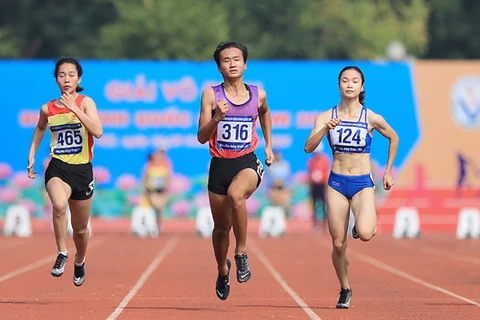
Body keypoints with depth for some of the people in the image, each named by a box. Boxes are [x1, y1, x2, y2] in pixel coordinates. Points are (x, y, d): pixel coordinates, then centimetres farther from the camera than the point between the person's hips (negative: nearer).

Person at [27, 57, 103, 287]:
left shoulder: (85, 102, -6)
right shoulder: (47, 109, 1)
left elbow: (98, 131, -22)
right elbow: (40, 128, 25)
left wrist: (74, 108, -26)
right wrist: (32, 153, 17)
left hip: (82, 170, 0)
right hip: (57, 168, 0)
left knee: (80, 228, 14)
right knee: (59, 204, -35)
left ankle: (79, 261, 44)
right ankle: (62, 253, -16)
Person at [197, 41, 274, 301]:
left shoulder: (258, 94, 2)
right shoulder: (211, 94, -4)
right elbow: (201, 137, -8)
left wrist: (269, 144, 24)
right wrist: (217, 118, -25)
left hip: (247, 163, -1)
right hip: (219, 164, 1)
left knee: (236, 194, -36)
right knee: (221, 228, 11)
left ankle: (241, 254, -21)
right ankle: (222, 270, 42)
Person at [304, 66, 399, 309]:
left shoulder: (371, 118, -3)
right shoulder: (326, 117, -2)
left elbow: (394, 138, 15)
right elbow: (308, 147, -12)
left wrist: (388, 172, 15)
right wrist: (326, 129, -28)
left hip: (363, 183, -1)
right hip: (337, 183, 1)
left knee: (365, 234, -26)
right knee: (338, 244, 3)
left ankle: (368, 223, 12)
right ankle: (345, 290, 24)